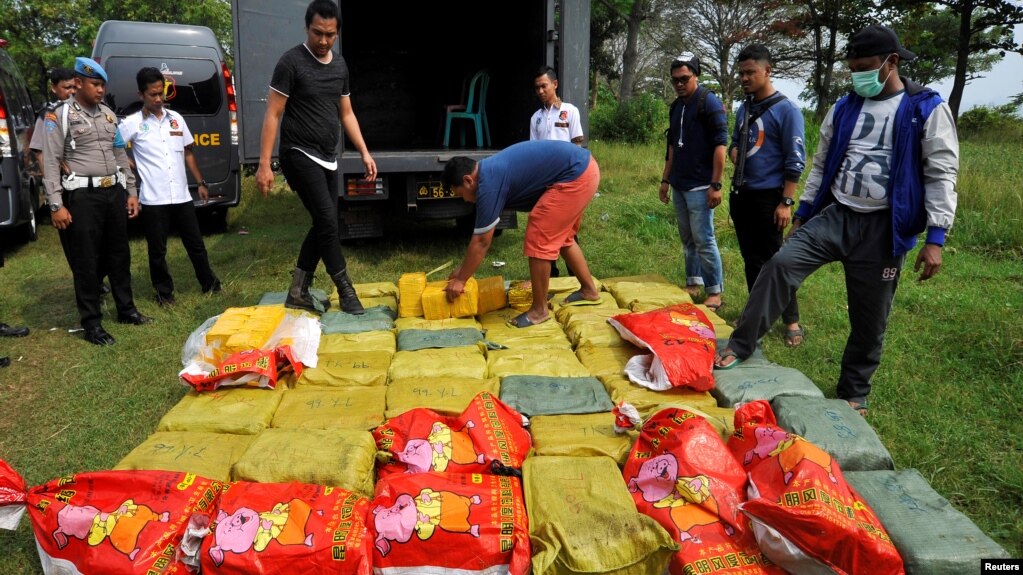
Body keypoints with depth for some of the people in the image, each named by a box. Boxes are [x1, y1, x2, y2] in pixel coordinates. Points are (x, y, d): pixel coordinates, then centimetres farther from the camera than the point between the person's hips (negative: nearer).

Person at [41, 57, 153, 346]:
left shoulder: (108, 114, 14)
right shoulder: (60, 116, -4)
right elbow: (50, 162, -7)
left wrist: (131, 191, 15)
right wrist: (56, 205, -13)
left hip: (114, 191, 6)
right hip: (83, 195, -6)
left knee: (119, 254, 14)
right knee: (86, 261, -1)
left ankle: (126, 310, 27)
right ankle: (92, 324, 7)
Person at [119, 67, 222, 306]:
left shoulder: (175, 118, 9)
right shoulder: (132, 123, -3)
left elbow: (188, 153, 15)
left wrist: (201, 182, 13)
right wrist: (135, 167, -2)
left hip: (182, 195, 3)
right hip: (153, 199, -3)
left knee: (195, 243, 11)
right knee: (158, 250, 6)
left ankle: (210, 283, 25)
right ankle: (164, 292, 19)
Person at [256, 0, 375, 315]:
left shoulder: (340, 65, 10)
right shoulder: (291, 62, -10)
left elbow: (346, 114, 17)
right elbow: (272, 115, -11)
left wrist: (364, 153, 9)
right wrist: (264, 164, -16)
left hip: (328, 158, 7)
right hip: (299, 155, -7)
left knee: (323, 226, 8)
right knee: (328, 221, -12)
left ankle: (298, 292, 18)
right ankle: (346, 291, 0)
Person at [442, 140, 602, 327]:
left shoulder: (489, 183, -15)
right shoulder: (491, 171, 14)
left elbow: (481, 242, -10)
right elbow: (480, 236, 23)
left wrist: (460, 280, 1)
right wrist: (464, 268, 27)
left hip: (575, 175, -10)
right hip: (584, 167, 10)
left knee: (538, 239, -5)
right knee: (560, 237, 23)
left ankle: (539, 310, 5)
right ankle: (589, 290, 35)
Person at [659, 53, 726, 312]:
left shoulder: (709, 102, -9)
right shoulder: (676, 106, 14)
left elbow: (720, 145, -13)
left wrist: (716, 185, -17)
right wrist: (665, 179, 20)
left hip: (699, 186, -7)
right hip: (679, 185, 7)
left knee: (704, 240, -6)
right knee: (687, 239, 12)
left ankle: (715, 292, 2)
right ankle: (693, 283, 23)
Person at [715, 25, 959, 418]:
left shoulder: (928, 109, -4)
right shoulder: (843, 109, 8)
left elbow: (941, 175, -7)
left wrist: (935, 238, -13)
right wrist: (802, 215, 15)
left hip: (882, 227, -3)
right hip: (834, 214, 3)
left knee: (870, 320, 6)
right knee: (781, 263, -20)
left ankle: (853, 394, 25)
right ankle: (740, 346, -10)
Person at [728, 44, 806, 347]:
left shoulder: (786, 109, -10)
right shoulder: (744, 108, 11)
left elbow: (795, 160, -12)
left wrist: (786, 202, -16)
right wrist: (734, 151, -1)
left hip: (767, 197, -7)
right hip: (741, 194, 7)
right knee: (751, 257, 14)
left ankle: (792, 321, 8)